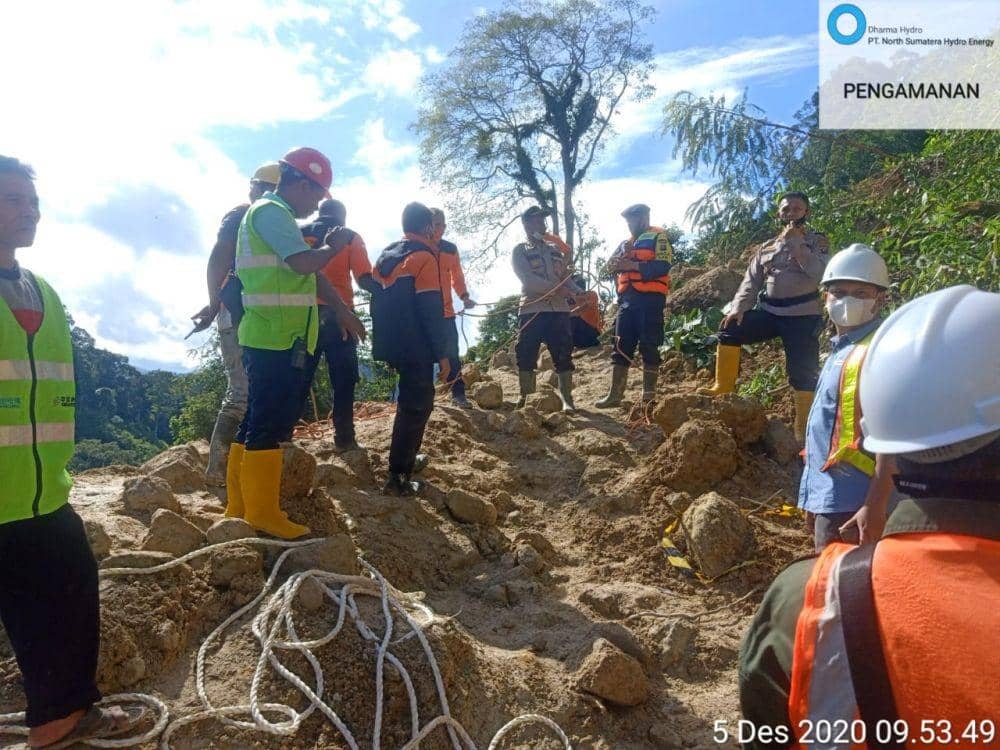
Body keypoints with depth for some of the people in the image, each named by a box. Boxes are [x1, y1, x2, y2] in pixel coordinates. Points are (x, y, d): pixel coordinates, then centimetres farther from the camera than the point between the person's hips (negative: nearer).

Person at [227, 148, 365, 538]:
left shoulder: (274, 214, 23)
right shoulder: (271, 211, -9)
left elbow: (311, 273, 24)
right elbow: (305, 263, -22)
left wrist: (342, 310, 22)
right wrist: (333, 246, -2)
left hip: (274, 337, 11)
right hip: (276, 339, -11)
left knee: (259, 419, 13)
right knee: (271, 423, -6)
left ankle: (240, 507, 22)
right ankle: (263, 513, 1)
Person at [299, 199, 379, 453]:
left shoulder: (300, 234, 14)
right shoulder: (350, 238, 5)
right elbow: (364, 279, -6)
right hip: (337, 315, -3)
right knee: (343, 379, 3)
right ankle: (344, 439, 2)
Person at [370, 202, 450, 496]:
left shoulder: (386, 256, 14)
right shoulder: (423, 257, -12)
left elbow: (379, 302, 18)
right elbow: (432, 312, -18)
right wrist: (442, 354, -14)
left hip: (391, 345, 9)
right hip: (416, 348, -9)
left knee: (411, 399, 23)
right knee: (416, 406, -3)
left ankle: (406, 459, 33)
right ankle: (397, 477, -5)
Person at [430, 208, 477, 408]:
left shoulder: (451, 249, 7)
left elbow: (457, 277, 14)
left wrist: (465, 297, -2)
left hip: (446, 311, 2)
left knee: (452, 354, 2)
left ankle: (458, 394, 9)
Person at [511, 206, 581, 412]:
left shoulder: (556, 250, 20)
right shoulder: (520, 251, 6)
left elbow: (567, 278, 17)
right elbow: (528, 279, -10)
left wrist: (580, 294, -4)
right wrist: (556, 289, -19)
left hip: (559, 309, 3)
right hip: (531, 310, -3)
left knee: (563, 354, -2)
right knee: (526, 354, -1)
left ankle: (567, 398, 3)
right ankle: (525, 397, 10)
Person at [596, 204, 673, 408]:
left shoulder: (658, 237, 1)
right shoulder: (626, 243, 23)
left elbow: (663, 267, -13)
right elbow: (611, 265, 15)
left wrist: (633, 265, -18)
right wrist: (618, 260, -7)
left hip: (650, 299, -7)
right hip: (628, 299, 7)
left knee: (648, 346, -5)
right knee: (621, 346, 4)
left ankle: (649, 395, 1)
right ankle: (615, 394, 7)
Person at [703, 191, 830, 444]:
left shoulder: (817, 241, 3)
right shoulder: (767, 247, 16)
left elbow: (820, 272, -15)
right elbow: (751, 280, 11)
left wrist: (797, 243, -16)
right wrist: (738, 308, -4)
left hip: (802, 316, -4)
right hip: (769, 311, 4)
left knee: (803, 372, -7)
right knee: (729, 329, -14)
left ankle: (803, 431, 4)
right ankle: (723, 388, -6)